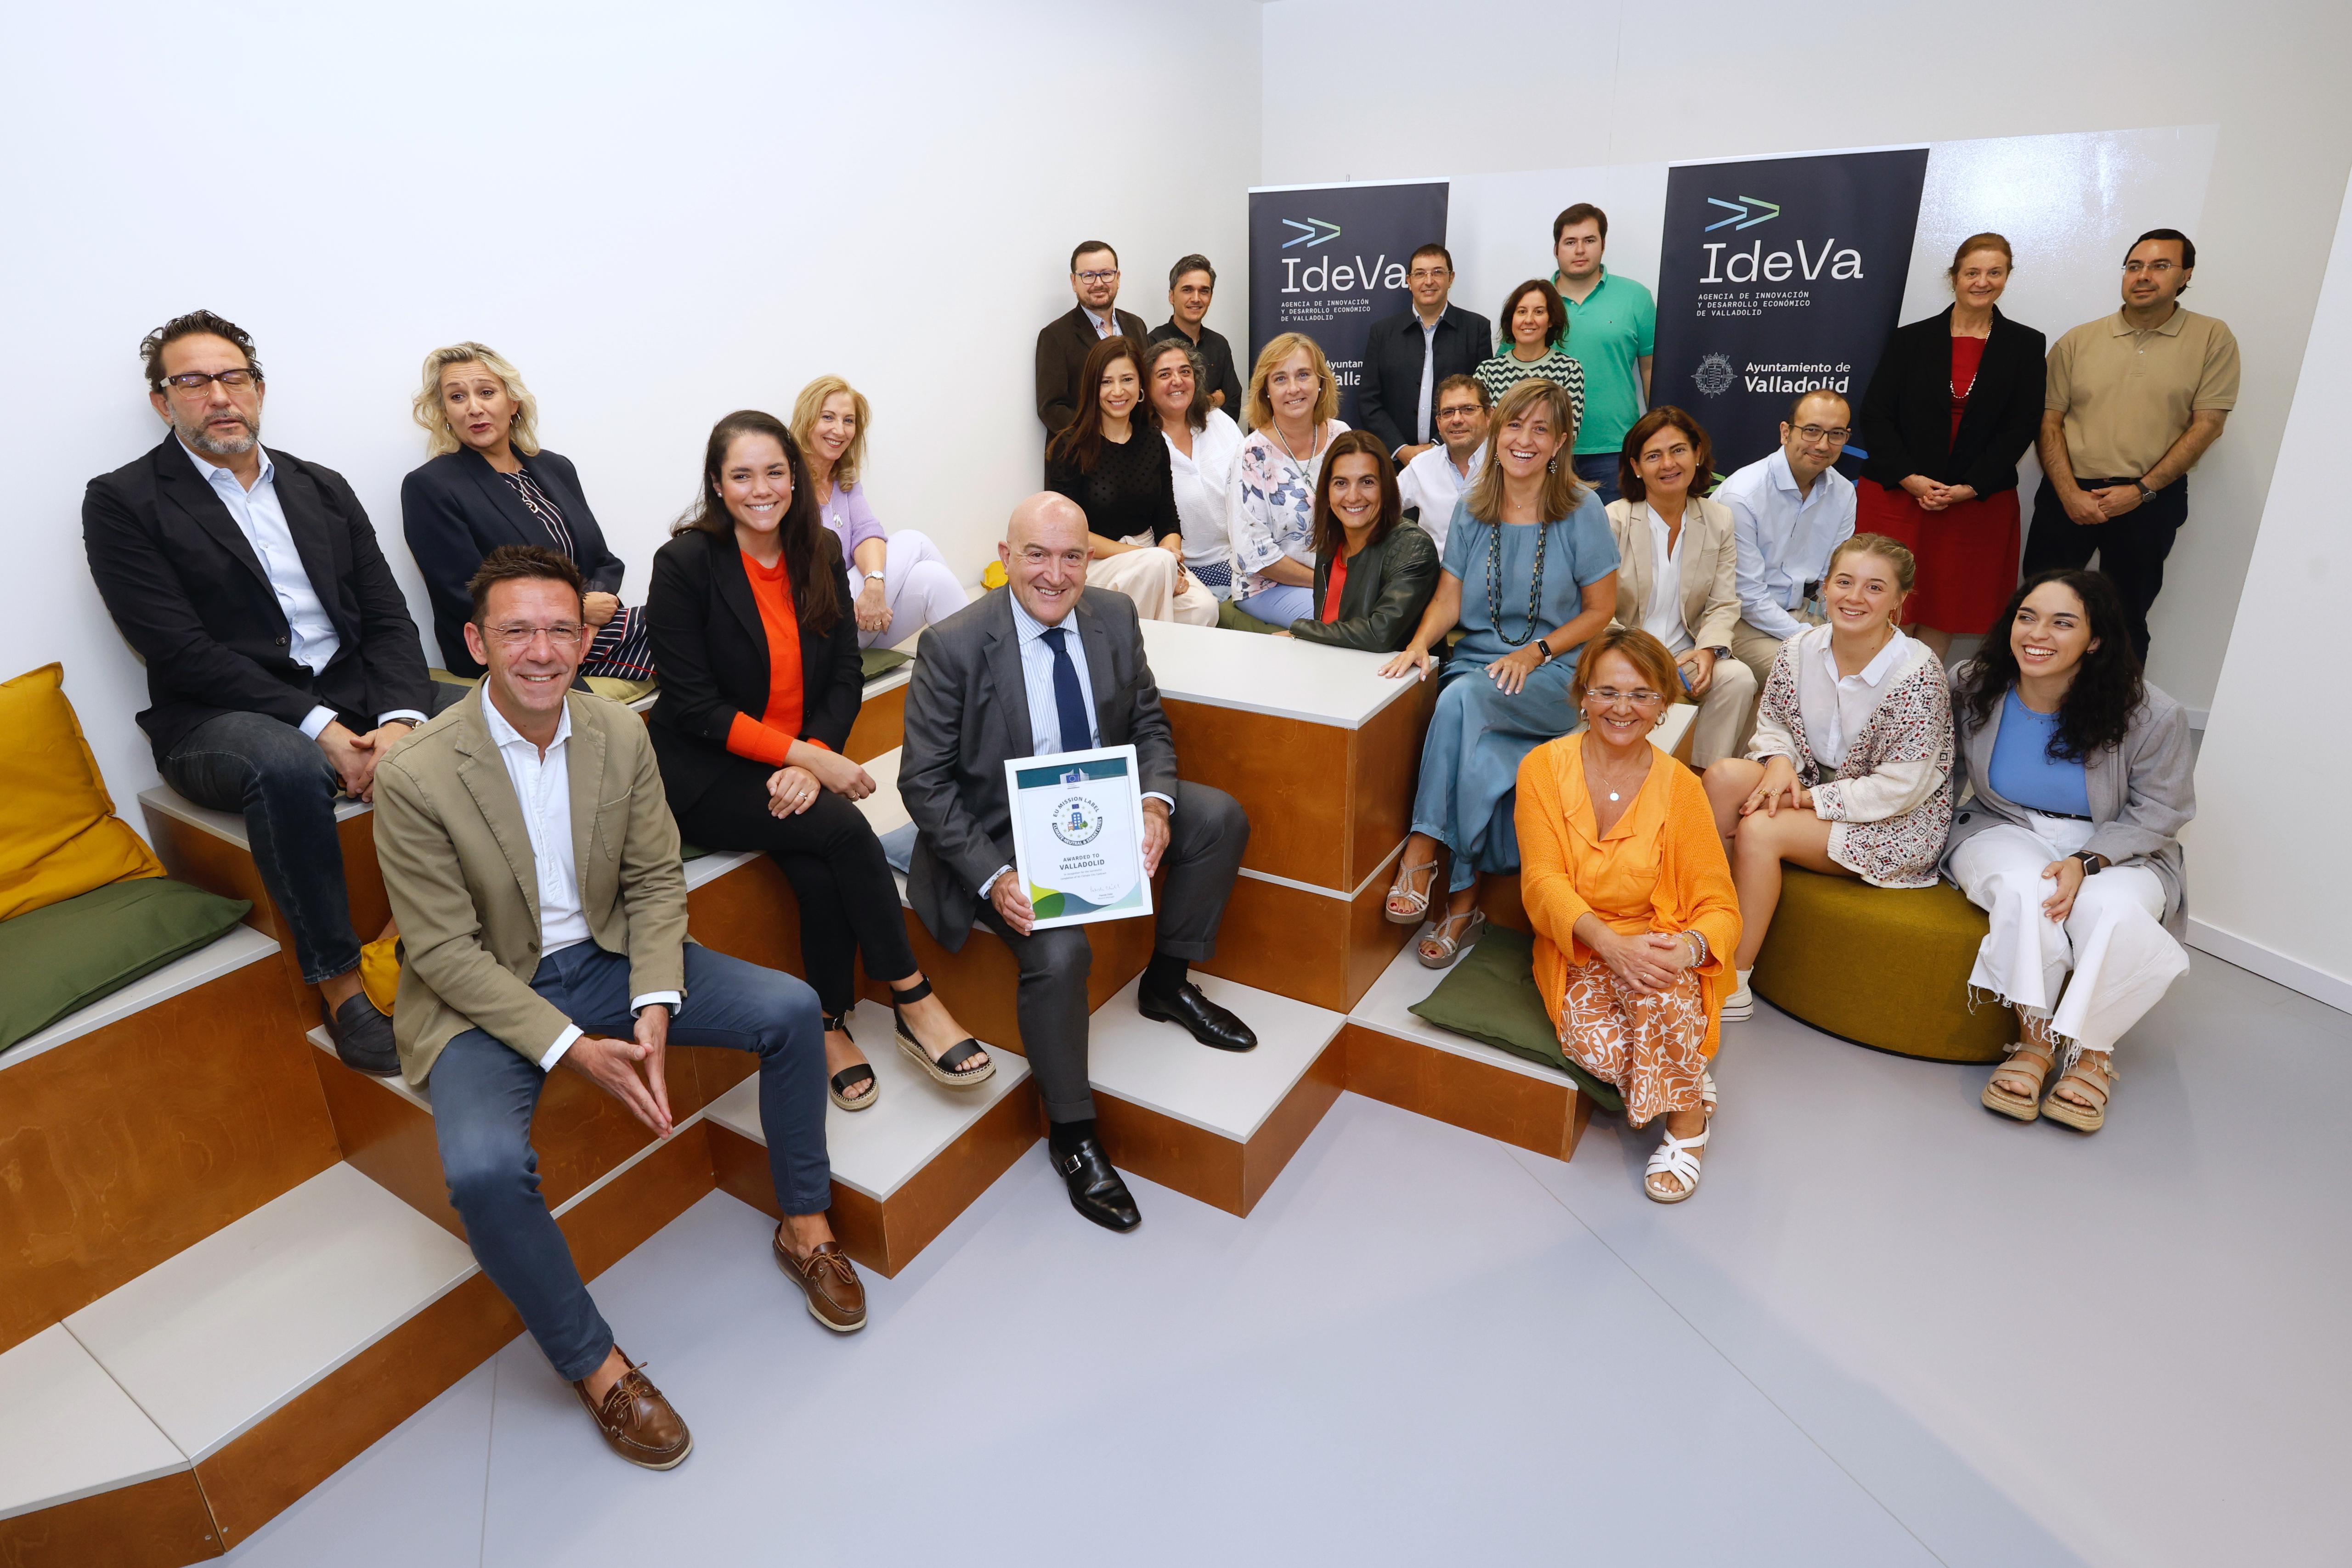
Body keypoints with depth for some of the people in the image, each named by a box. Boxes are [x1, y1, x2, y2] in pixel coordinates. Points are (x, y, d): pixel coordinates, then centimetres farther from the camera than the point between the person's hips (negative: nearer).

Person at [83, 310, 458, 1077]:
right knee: (287, 767, -38)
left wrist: (398, 718, -14)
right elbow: (182, 653, -11)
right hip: (220, 718, -4)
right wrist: (318, 728, -22)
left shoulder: (323, 489, 14)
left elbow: (388, 617, 5)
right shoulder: (123, 502, 0)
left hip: (353, 692, 5)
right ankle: (339, 985, -25)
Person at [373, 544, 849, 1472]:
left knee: (792, 1011, -11)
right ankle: (593, 1366, -3)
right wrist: (569, 1048, -23)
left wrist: (655, 1008, -16)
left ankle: (804, 1226, 10)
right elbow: (445, 951, -16)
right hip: (484, 995, -3)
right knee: (484, 1171, -30)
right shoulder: (415, 776, -20)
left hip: (605, 956, 4)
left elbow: (656, 880, -1)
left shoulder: (622, 735, -7)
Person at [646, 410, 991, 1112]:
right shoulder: (685, 563, -9)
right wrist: (805, 757, -19)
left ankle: (831, 1025, -7)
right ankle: (913, 1001, -16)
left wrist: (813, 762, -15)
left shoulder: (821, 553, 5)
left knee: (823, 871, -26)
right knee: (843, 828, -28)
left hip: (804, 766, 4)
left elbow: (846, 679, 3)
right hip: (709, 777, -4)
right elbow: (693, 706, -12)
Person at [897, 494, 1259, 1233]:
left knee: (1220, 817, -8)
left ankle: (1167, 983, 13)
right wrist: (993, 878, -27)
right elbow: (924, 782, -15)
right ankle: (1072, 1136, -2)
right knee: (1057, 953, -28)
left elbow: (1149, 725, 6)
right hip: (1004, 832, -6)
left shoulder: (1115, 617, -3)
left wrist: (1155, 805, -16)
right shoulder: (953, 646, -18)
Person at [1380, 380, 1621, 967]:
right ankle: (1464, 900, -16)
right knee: (1483, 759, -28)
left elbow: (1600, 611, 2)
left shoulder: (1581, 510, 0)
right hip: (1474, 661, 3)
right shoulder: (1472, 507, 10)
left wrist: (1535, 653, -11)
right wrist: (1420, 644, -12)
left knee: (1464, 698, -34)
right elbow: (1449, 597, 8)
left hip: (1553, 677, -3)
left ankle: (1422, 851, -26)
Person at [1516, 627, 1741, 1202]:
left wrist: (1690, 945, -32)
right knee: (1594, 1047, -29)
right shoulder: (1544, 767, -6)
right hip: (1577, 949, 0)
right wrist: (1610, 943, -30)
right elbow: (1544, 882, -11)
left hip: (1656, 945, 0)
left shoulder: (1680, 787, -4)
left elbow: (1719, 906, -6)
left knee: (1658, 987, -36)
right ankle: (1689, 1079, 6)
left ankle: (1687, 1124, -7)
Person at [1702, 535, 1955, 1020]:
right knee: (1726, 775, -21)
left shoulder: (1918, 674, -20)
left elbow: (1898, 789, -22)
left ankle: (1734, 983, -17)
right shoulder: (1803, 649, -4)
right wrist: (1781, 762, -15)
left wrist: (1807, 799, -20)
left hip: (1897, 825, -6)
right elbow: (1773, 723, 8)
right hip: (1812, 783, 6)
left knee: (1758, 830, -28)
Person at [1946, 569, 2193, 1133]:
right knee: (2024, 892, -34)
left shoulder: (2153, 717, -13)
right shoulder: (1976, 690, -8)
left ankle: (2093, 1052, -12)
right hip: (2005, 833, 1)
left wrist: (2088, 862, -22)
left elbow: (2159, 812, -6)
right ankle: (2036, 1038, -21)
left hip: (2115, 850, -1)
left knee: (2113, 912, -33)